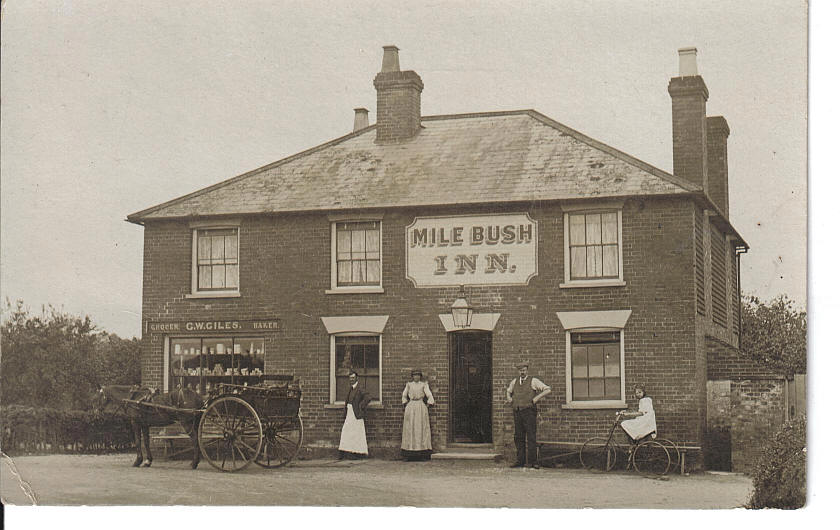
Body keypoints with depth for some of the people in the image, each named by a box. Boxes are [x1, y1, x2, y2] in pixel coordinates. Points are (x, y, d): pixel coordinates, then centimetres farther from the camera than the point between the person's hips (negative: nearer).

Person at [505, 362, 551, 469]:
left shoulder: (533, 381, -1)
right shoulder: (514, 382, 14)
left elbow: (548, 390, -6)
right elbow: (509, 391, 36)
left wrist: (537, 398, -11)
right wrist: (509, 398, 15)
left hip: (529, 411, -5)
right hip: (517, 412, 5)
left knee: (531, 437, -6)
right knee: (518, 437, 6)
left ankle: (532, 462, -4)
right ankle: (520, 461, 11)